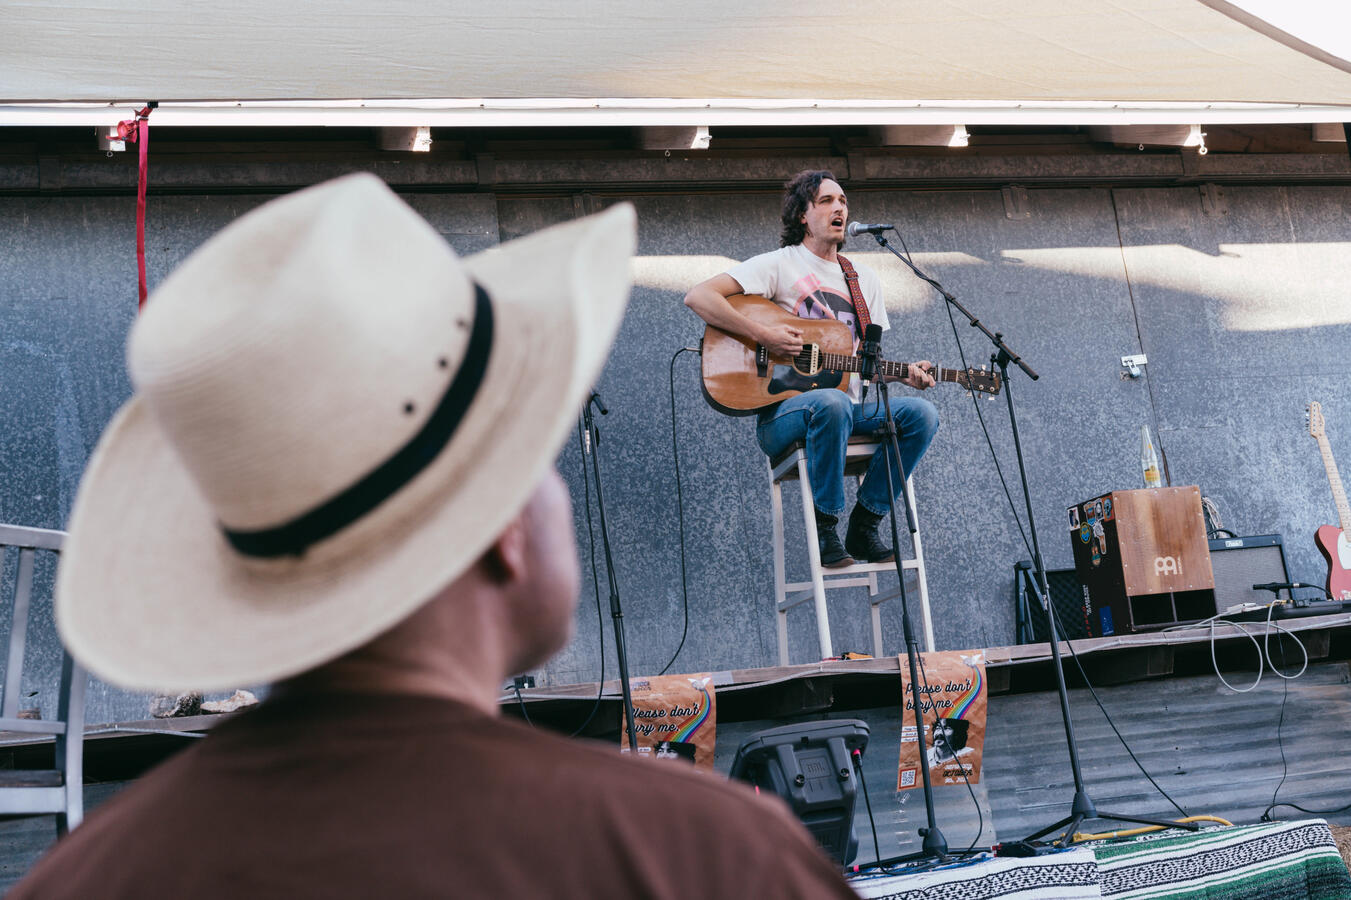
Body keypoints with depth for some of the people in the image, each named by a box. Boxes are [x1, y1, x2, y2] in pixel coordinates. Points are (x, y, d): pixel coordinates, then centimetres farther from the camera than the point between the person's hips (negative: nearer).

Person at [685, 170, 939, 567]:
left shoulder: (865, 280, 18)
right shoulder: (779, 265, -1)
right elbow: (698, 296, -12)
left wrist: (905, 374, -1)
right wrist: (761, 334, -20)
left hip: (848, 410, 6)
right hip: (783, 415, -6)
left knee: (921, 413, -19)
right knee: (832, 403, -39)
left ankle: (863, 529, -9)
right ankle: (825, 530, -20)